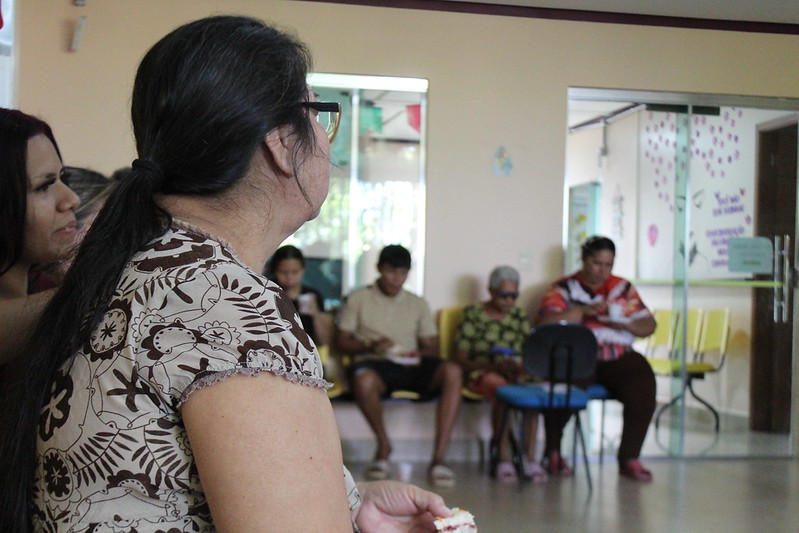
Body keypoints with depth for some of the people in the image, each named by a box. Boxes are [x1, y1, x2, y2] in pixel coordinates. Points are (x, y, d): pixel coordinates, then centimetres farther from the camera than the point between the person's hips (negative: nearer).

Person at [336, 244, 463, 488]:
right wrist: (371, 345, -13)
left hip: (410, 367, 3)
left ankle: (439, 457, -30)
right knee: (362, 380, -40)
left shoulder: (418, 304, 20)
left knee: (451, 371, -28)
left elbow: (431, 346, 15)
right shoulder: (359, 299, 12)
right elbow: (343, 342, 6)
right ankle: (383, 445, -12)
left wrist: (419, 355, -9)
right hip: (374, 365, -2)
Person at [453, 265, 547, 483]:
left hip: (515, 373, 3)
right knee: (502, 388, -38)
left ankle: (531, 459, -31)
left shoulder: (519, 316, 15)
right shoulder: (474, 314, 2)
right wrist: (494, 366, -19)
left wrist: (522, 367, -15)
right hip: (481, 373, -3)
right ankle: (502, 458, -30)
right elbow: (461, 358, -4)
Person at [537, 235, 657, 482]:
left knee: (643, 386, -26)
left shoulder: (623, 288, 19)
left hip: (618, 358, 3)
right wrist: (583, 311, -15)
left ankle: (629, 459, -14)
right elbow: (546, 322, -6)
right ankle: (554, 452, -11)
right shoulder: (564, 288, 10)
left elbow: (649, 325, 14)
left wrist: (625, 323, -7)